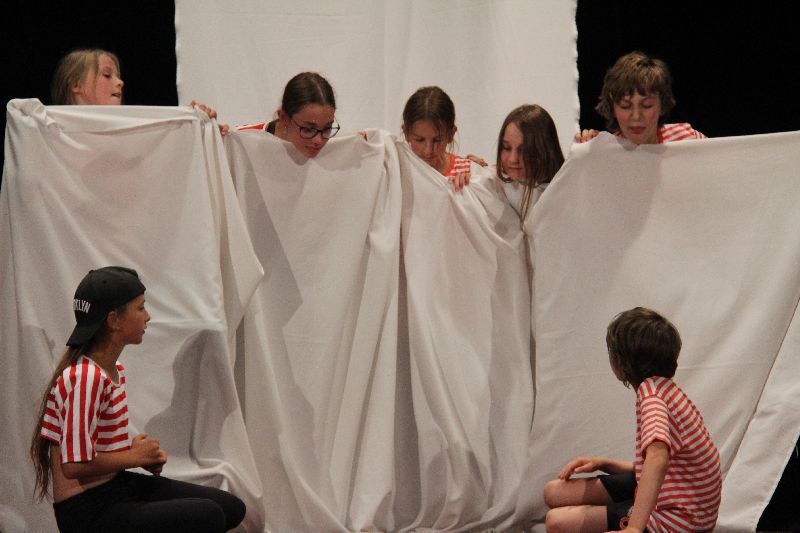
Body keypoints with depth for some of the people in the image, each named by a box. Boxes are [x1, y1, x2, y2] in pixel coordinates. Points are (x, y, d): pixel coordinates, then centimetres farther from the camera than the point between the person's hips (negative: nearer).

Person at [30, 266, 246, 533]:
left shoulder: (115, 371, 10)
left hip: (119, 483, 10)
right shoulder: (86, 378, -21)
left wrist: (144, 452, 3)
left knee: (232, 508, 8)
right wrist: (135, 455, -12)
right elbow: (75, 465, -26)